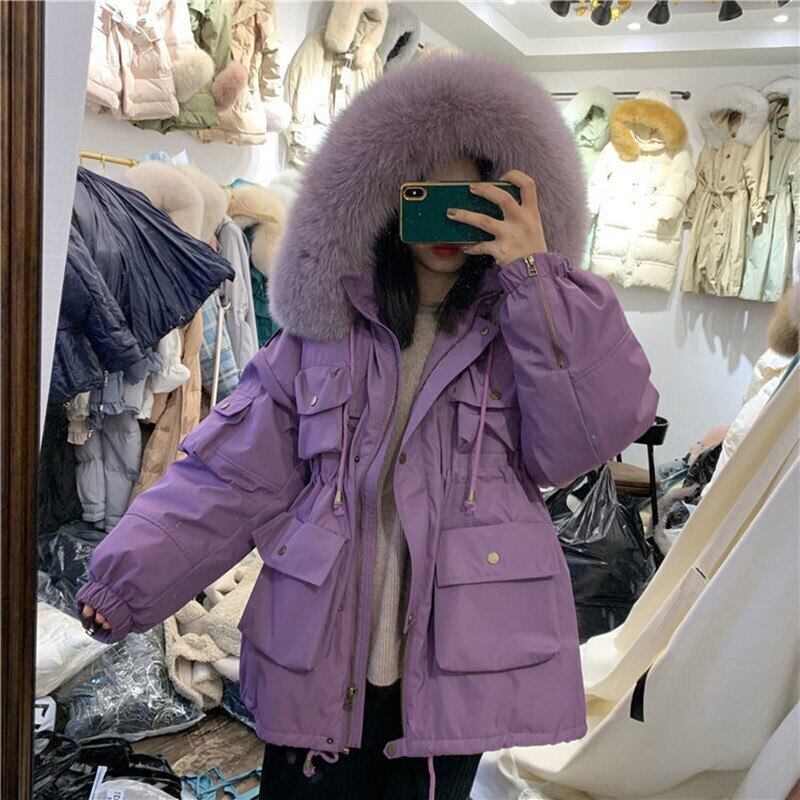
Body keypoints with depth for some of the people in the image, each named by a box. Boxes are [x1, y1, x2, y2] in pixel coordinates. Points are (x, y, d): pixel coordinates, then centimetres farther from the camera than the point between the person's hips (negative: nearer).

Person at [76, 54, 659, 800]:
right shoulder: (321, 335, 1)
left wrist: (535, 275, -20)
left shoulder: (526, 332, 1)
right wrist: (124, 581, -13)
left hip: (452, 673, 0)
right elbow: (230, 481, -2)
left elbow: (606, 422, -16)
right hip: (318, 668, 1)